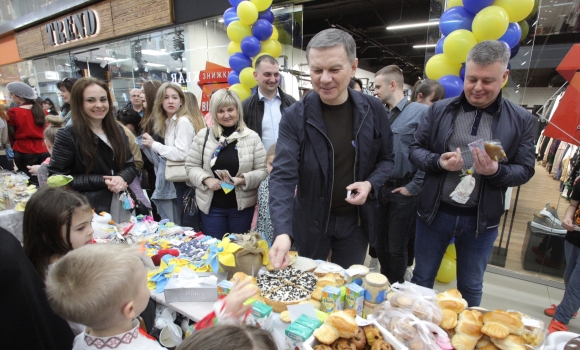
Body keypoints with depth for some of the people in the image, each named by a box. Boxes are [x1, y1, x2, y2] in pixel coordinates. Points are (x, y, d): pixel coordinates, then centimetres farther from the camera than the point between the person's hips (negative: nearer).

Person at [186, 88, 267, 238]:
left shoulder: (252, 137, -5)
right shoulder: (203, 136, 0)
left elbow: (263, 170, -5)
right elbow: (191, 166, 4)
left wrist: (243, 180, -21)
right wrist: (205, 179, -14)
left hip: (242, 206, -1)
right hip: (211, 205, 1)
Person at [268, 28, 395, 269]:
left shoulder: (373, 110, -6)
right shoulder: (295, 116, -15)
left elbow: (387, 159, 6)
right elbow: (283, 176, -22)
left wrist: (371, 184, -14)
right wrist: (283, 231, -35)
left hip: (356, 220, 2)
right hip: (311, 221, -1)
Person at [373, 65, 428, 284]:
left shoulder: (420, 112, -10)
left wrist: (413, 187, -13)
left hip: (402, 192, -5)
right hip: (380, 190, 5)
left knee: (396, 247, 9)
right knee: (379, 244, 17)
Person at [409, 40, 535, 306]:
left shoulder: (521, 120, -1)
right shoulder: (439, 110, -2)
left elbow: (525, 169, 0)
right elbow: (415, 148, 1)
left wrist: (496, 171, -22)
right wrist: (438, 162, -20)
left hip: (481, 219, 0)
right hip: (435, 212, 0)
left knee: (471, 288, 19)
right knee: (421, 279, 16)